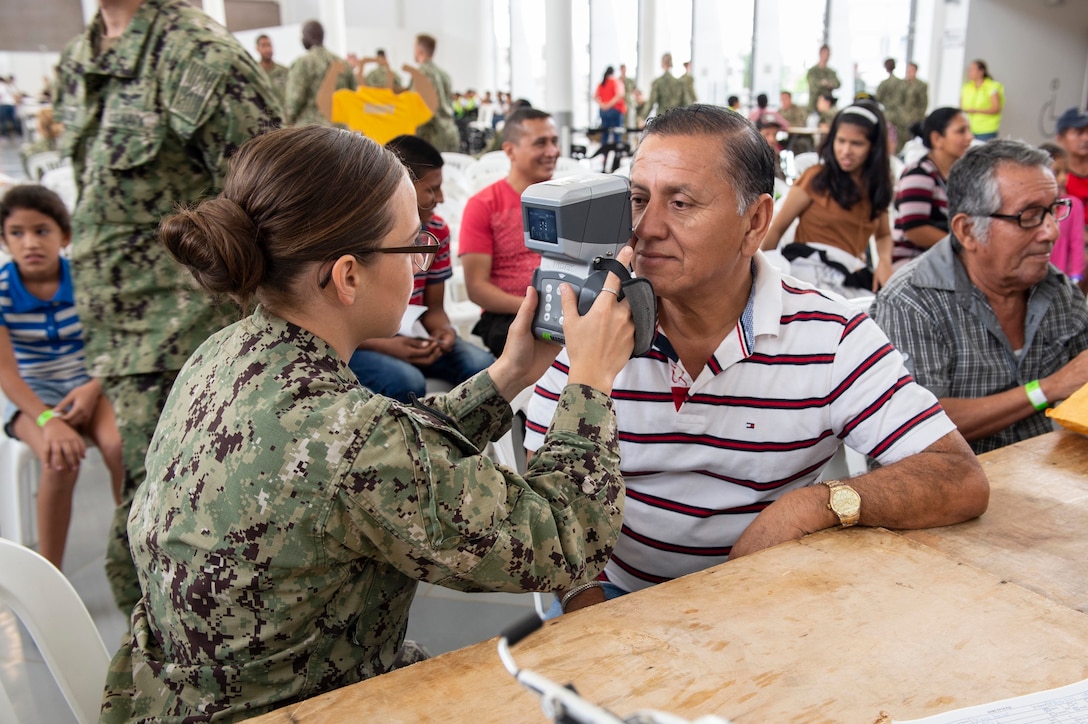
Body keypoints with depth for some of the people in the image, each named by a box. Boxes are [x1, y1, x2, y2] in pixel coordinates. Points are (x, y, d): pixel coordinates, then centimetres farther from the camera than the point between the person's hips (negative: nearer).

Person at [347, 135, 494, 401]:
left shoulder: (437, 231, 2)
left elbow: (433, 307, 8)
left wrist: (443, 330, -17)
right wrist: (385, 346, -29)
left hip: (408, 336, 5)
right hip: (357, 343, -5)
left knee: (481, 366, -19)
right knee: (407, 382, -34)